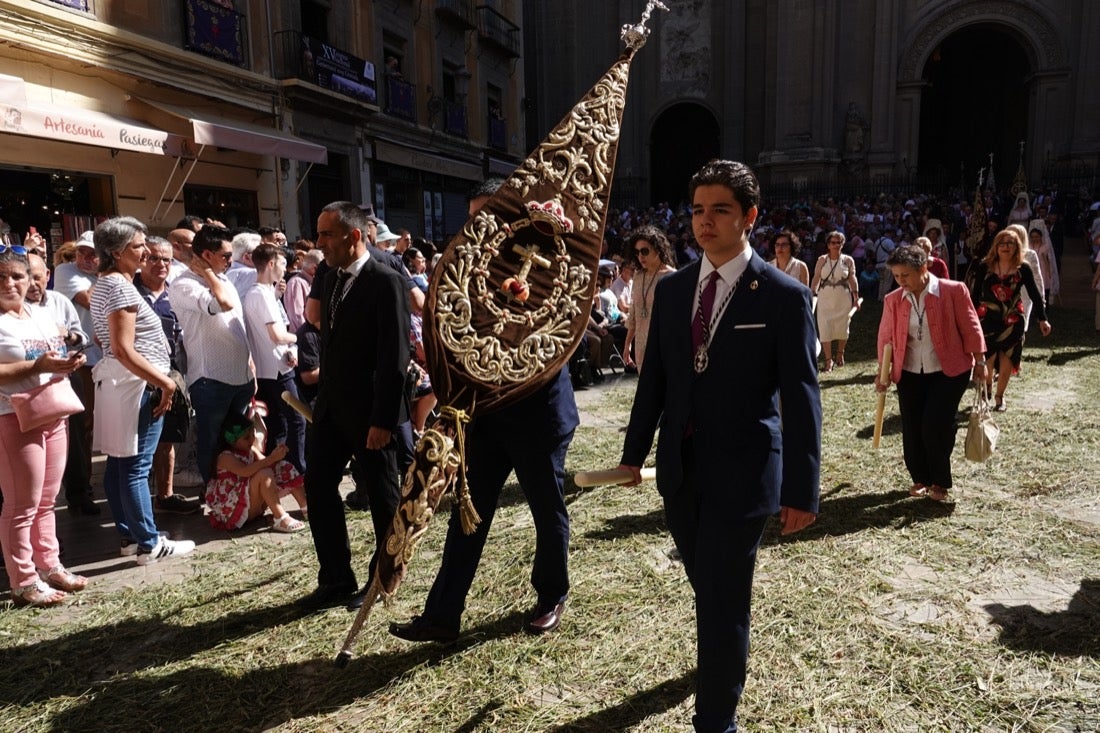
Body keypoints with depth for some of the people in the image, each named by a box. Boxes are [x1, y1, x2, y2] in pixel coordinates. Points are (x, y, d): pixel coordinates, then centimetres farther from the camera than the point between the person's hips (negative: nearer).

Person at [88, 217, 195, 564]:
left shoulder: (105, 284, 16)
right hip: (138, 385, -10)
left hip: (118, 382, 10)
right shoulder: (120, 287, -16)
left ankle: (130, 535, 23)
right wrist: (164, 382, -18)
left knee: (119, 463, 13)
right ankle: (149, 544, 1)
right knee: (136, 466, -5)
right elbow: (123, 349, -23)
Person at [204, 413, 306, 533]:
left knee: (284, 468, 0)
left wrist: (276, 456, -26)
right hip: (233, 508, -8)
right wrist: (271, 458, -43)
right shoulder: (225, 457, -18)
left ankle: (306, 507, -2)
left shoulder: (251, 450, 6)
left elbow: (265, 463, -5)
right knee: (264, 474, -31)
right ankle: (280, 519, -31)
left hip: (253, 504, 8)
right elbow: (245, 471, -37)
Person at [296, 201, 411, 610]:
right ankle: (336, 580, 22)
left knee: (383, 496, 7)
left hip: (369, 410, -8)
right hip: (331, 406, 8)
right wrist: (323, 396, 13)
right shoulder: (331, 279, 10)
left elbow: (395, 356, -18)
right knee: (318, 488, 9)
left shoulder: (386, 282, -15)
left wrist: (383, 419, -19)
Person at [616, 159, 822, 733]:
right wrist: (634, 452, 11)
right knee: (705, 585, 22)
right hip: (679, 467, 5)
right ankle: (720, 659, 51)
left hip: (741, 470, -5)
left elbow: (801, 399, -10)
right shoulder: (671, 289, 4)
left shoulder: (783, 296, -9)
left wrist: (800, 489, -11)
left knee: (723, 598, 2)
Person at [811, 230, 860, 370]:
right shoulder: (822, 260, 2)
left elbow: (852, 280, 4)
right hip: (825, 299, 0)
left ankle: (840, 354, 33)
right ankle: (828, 360, 2)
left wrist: (856, 298, 0)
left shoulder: (848, 260, 2)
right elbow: (816, 279, 5)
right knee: (825, 329, -6)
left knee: (842, 328, 10)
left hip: (843, 300, 0)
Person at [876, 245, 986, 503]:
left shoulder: (953, 291, -9)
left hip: (949, 371, -3)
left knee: (935, 426, -9)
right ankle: (921, 479, 23)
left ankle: (940, 482, 11)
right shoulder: (893, 300, 0)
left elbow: (970, 327, -4)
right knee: (912, 428, 4)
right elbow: (886, 337, 8)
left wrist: (979, 362, -2)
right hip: (910, 373, 4)